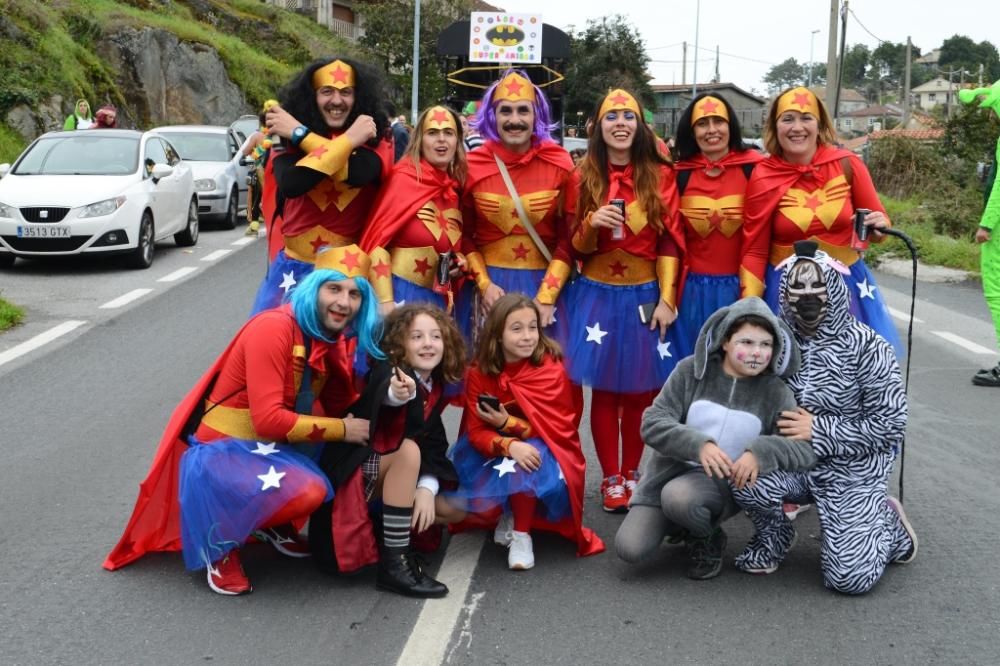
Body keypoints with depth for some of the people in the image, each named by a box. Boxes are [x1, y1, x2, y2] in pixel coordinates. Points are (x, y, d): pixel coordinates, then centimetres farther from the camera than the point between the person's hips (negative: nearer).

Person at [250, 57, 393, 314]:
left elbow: (359, 172, -22)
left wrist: (301, 134, -16)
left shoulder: (375, 136, -1)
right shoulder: (288, 138, 0)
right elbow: (290, 183, -20)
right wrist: (348, 140, -21)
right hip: (295, 269, 1)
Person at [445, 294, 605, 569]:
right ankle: (505, 514, 10)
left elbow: (556, 427, -17)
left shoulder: (552, 369, -16)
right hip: (495, 451, 3)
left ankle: (522, 534, -14)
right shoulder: (479, 373, -10)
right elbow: (477, 432, -14)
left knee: (521, 468, -36)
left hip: (542, 448, -3)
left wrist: (507, 423, -29)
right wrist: (509, 446, -36)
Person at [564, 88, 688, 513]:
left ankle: (631, 473, 22)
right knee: (605, 390, 3)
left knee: (641, 390, 6)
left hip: (645, 295, 0)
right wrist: (592, 222, -18)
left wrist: (666, 298, -7)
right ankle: (610, 479, 14)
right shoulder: (584, 176, 2)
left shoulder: (660, 176, 1)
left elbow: (669, 242, 0)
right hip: (598, 295, 0)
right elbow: (576, 248, 3)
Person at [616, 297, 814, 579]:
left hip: (722, 483, -2)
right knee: (629, 549, -15)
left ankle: (707, 539, -1)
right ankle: (682, 523, 17)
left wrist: (760, 451, -33)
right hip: (668, 471, 2)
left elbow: (806, 448, -13)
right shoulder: (691, 371, -5)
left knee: (679, 496, -35)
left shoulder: (775, 392, -4)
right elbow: (652, 423, -12)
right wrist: (698, 444, -31)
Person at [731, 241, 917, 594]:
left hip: (852, 470, -3)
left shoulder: (867, 347, -14)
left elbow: (890, 426, -15)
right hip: (792, 458, 3)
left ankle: (888, 524, 22)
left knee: (850, 577, -13)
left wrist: (819, 431, -19)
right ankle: (773, 537, 6)